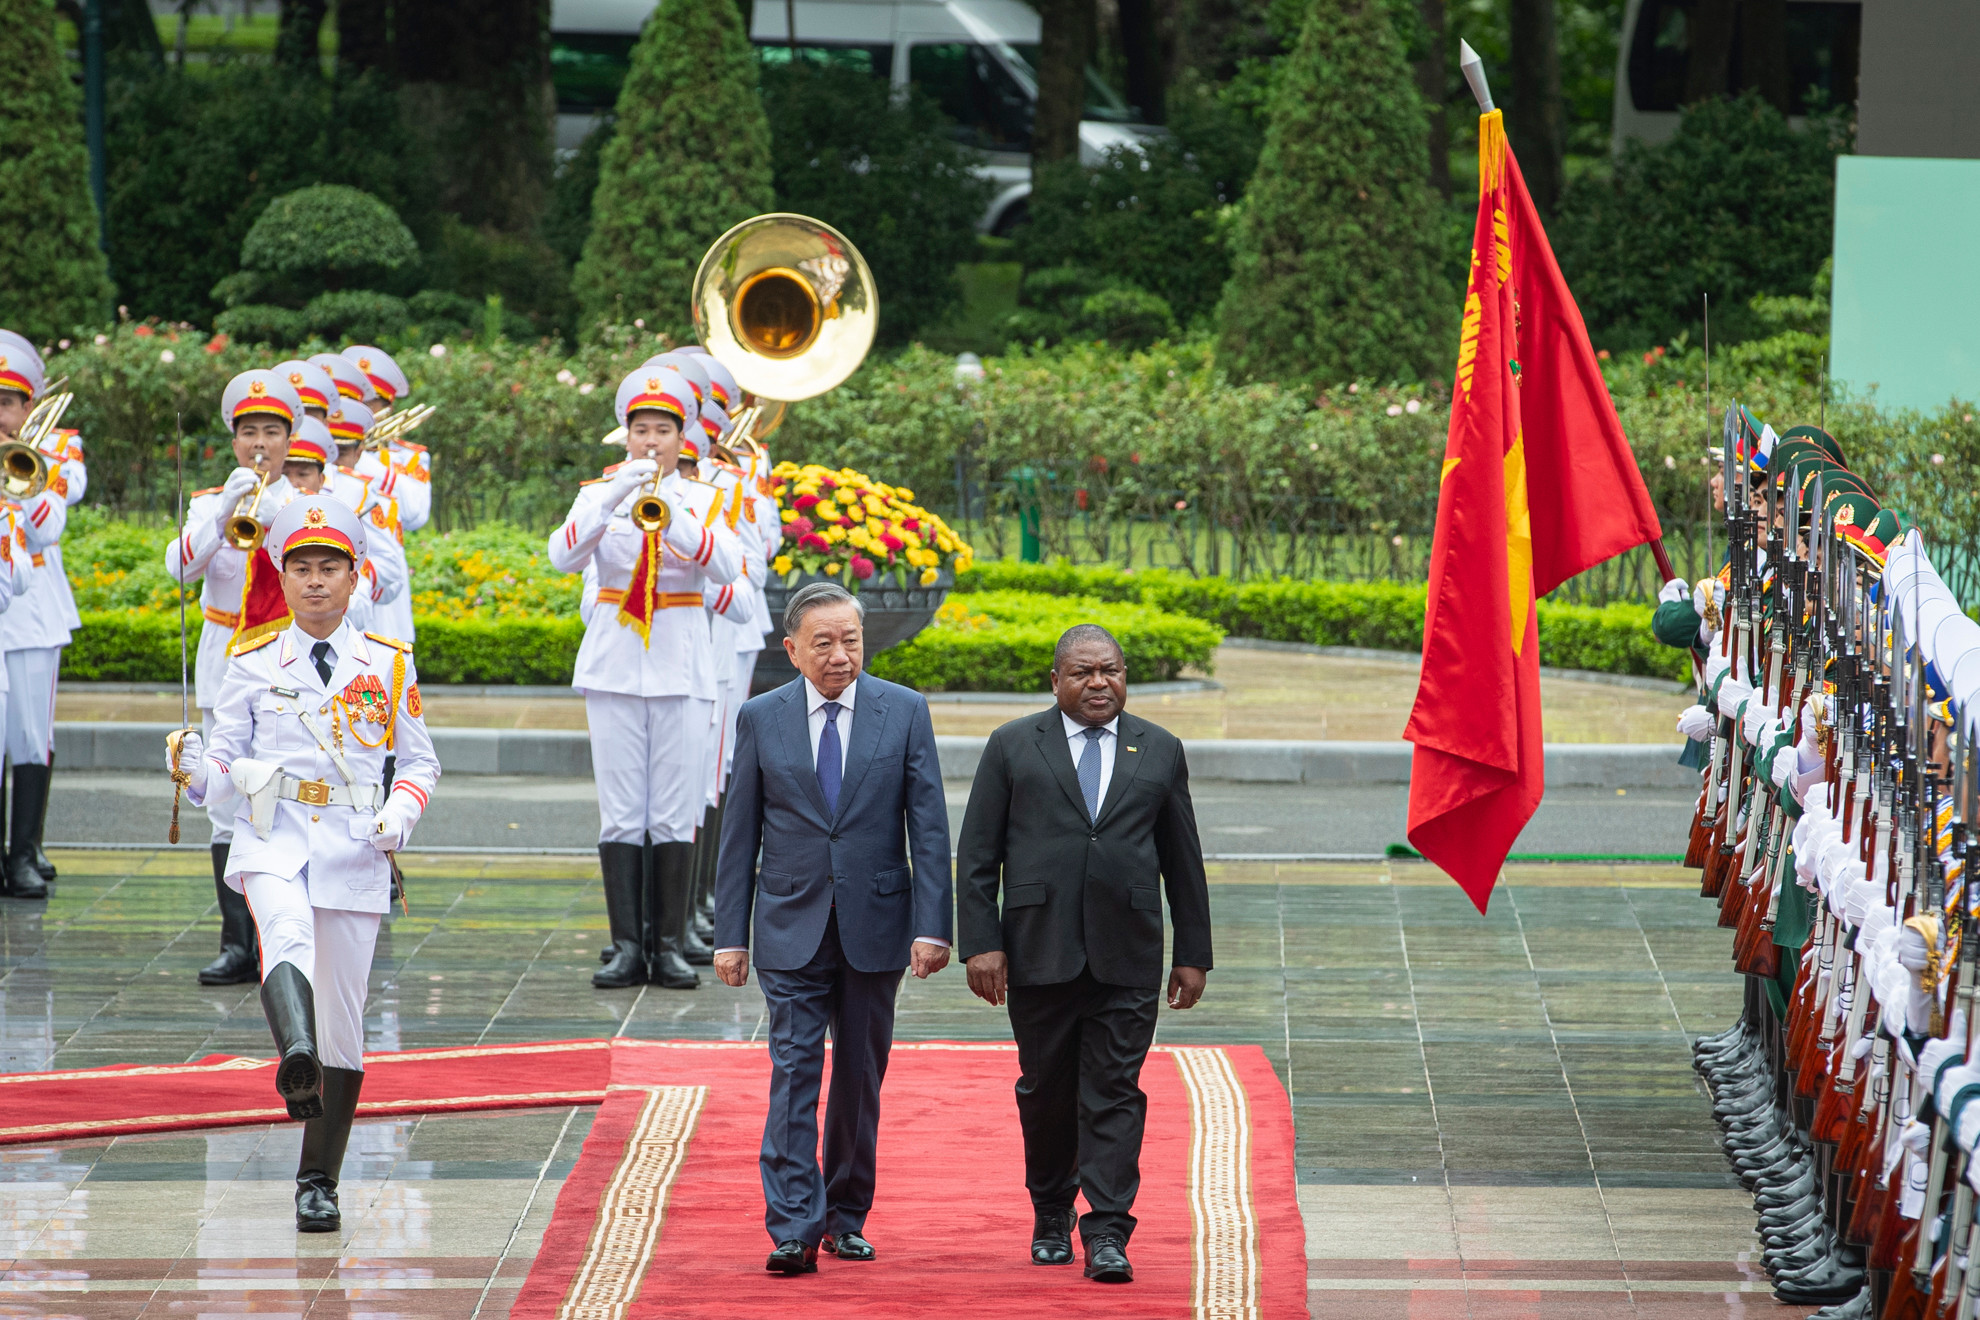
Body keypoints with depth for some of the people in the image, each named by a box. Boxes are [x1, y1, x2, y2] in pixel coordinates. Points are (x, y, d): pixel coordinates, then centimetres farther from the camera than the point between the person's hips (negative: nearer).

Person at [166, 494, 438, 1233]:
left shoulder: (388, 666, 9)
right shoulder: (253, 665, 7)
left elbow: (421, 761, 15)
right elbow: (224, 761, 7)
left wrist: (402, 811, -4)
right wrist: (195, 766, -16)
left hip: (353, 848, 2)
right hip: (272, 839, -2)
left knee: (342, 1019, 3)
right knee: (287, 935, -36)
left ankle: (319, 1181, 14)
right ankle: (296, 1059, -62)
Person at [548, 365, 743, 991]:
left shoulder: (703, 499, 7)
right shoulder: (601, 494, 7)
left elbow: (727, 569, -12)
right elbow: (563, 555, -12)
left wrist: (674, 516, -27)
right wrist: (615, 499, -25)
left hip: (681, 664, 0)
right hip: (616, 664, 0)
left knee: (675, 815, -3)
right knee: (621, 814, -3)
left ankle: (669, 945, 3)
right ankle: (627, 946, 0)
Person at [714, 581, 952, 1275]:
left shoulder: (904, 711, 1)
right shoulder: (760, 718, 2)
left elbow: (929, 826, -1)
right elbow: (739, 835, 5)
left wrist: (932, 926, -8)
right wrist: (731, 934, 1)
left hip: (874, 923, 1)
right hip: (791, 929, -1)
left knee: (861, 1076, 8)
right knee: (794, 1073, -9)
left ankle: (847, 1217, 21)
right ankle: (794, 1229, -13)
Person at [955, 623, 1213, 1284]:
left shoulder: (1160, 752, 11)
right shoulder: (1013, 747, 6)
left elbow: (1183, 861, 13)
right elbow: (977, 856, 3)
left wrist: (1193, 953, 9)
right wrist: (981, 943, -6)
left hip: (1126, 955, 0)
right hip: (1038, 951, 0)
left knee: (1114, 1092, -6)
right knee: (1046, 1089, 8)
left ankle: (1107, 1232, -8)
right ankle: (1051, 1215, 26)